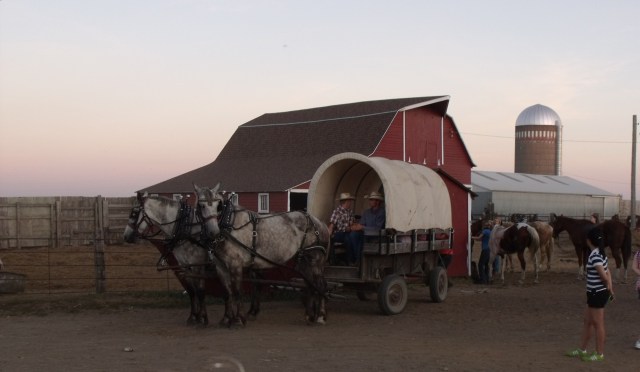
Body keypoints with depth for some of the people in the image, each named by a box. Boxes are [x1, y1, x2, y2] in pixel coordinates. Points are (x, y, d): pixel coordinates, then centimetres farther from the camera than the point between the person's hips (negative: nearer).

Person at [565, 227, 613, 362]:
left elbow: (604, 276, -23)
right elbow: (608, 273, 8)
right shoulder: (600, 254, 8)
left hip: (597, 294, -10)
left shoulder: (595, 256, -22)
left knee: (597, 324, 3)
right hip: (595, 293, 10)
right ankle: (582, 350, 28)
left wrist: (609, 291, -6)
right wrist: (610, 291, 5)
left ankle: (599, 354, 15)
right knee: (587, 322, 18)